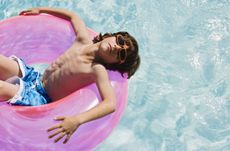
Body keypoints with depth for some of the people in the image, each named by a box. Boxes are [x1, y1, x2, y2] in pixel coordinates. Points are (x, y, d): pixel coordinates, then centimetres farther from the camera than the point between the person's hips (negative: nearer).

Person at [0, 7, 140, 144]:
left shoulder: (98, 70, -23)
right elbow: (73, 16, 15)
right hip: (32, 75, 6)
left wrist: (77, 120, -52)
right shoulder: (84, 40, -6)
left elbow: (111, 104, -38)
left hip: (39, 97, -6)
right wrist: (40, 10, 20)